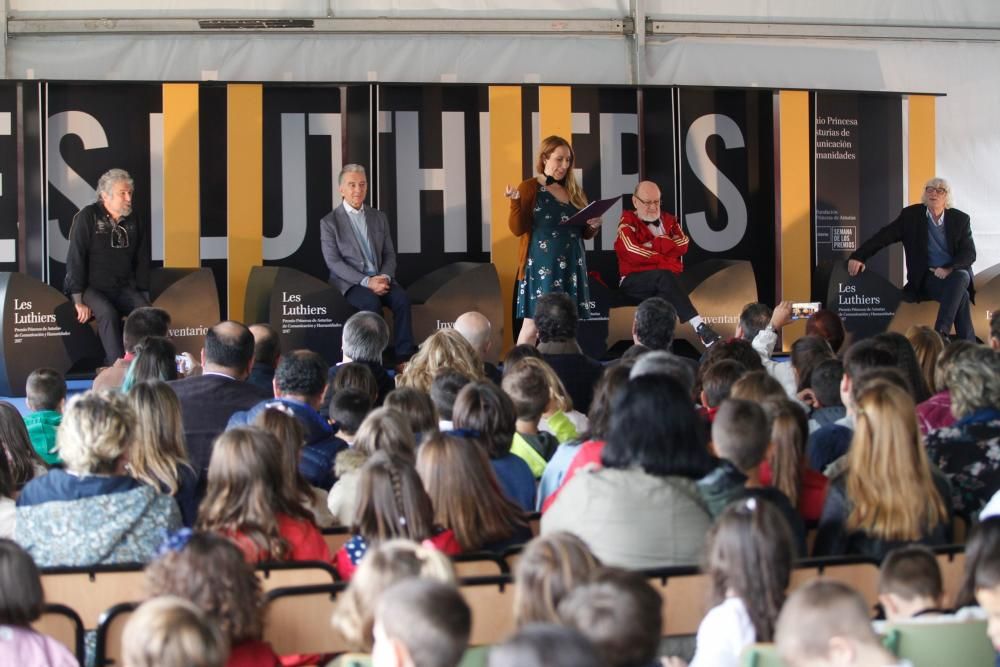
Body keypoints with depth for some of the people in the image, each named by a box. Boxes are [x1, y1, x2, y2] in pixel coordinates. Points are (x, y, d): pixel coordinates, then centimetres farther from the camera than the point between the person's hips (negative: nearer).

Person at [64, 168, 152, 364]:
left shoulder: (134, 221, 9)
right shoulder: (87, 217, -6)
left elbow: (142, 261, 14)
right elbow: (75, 259, -10)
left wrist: (145, 295, 6)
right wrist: (78, 301, -16)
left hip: (124, 288, 4)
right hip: (93, 288, -4)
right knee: (108, 313, -35)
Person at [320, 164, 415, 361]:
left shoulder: (379, 217, 15)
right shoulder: (329, 222, 1)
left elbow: (389, 254, 14)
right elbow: (333, 262, -8)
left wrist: (384, 277, -10)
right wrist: (366, 282, -19)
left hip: (380, 278, 4)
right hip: (350, 282, -4)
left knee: (402, 298, -27)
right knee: (372, 301, -35)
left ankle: (404, 356, -29)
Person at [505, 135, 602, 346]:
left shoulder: (573, 190, 15)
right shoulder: (529, 188, -1)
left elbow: (584, 233, 22)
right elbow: (518, 229, -8)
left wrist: (594, 226, 0)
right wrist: (516, 201, -23)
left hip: (571, 266, 6)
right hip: (541, 266, -5)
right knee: (533, 323, -9)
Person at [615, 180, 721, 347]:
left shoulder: (668, 220, 18)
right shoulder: (628, 222, 4)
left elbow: (683, 243, -1)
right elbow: (631, 250, -15)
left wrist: (652, 245, -11)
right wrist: (665, 261, -10)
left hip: (663, 279, 5)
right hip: (634, 281, -5)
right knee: (664, 276, -36)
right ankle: (701, 328, -48)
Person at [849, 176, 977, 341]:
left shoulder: (960, 219, 7)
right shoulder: (911, 215, 5)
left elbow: (969, 253, -2)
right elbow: (884, 236, -1)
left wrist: (950, 269, -22)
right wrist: (858, 256, -16)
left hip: (956, 274, 2)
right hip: (927, 277, -2)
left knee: (961, 277, -38)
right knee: (962, 296, -34)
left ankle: (941, 332, -43)